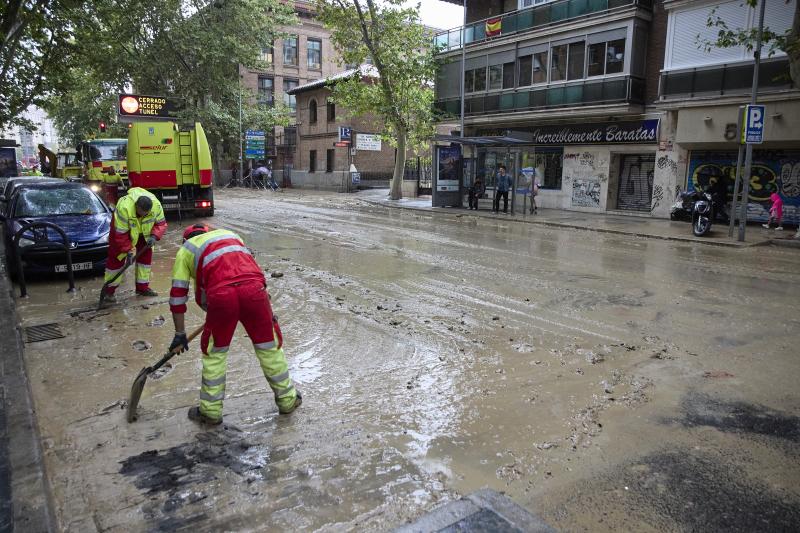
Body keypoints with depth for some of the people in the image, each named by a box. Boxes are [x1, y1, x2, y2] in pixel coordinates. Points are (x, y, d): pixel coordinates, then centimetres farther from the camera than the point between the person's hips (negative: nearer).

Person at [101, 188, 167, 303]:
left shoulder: (156, 205, -31)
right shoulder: (124, 207, -42)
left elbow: (161, 223, -15)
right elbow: (121, 234, -32)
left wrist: (154, 236, -32)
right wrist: (129, 251, -30)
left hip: (144, 231, 4)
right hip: (122, 227, -4)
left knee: (146, 254, 3)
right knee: (116, 257, -5)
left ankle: (142, 287, 15)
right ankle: (109, 290, 2)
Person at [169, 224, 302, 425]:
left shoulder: (185, 250, 26)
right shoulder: (230, 234, 36)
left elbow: (178, 294, 21)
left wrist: (180, 333, 27)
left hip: (222, 295, -2)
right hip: (254, 287, 3)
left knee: (214, 353, 19)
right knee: (269, 346, 18)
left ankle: (210, 411, 30)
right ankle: (287, 400, 32)